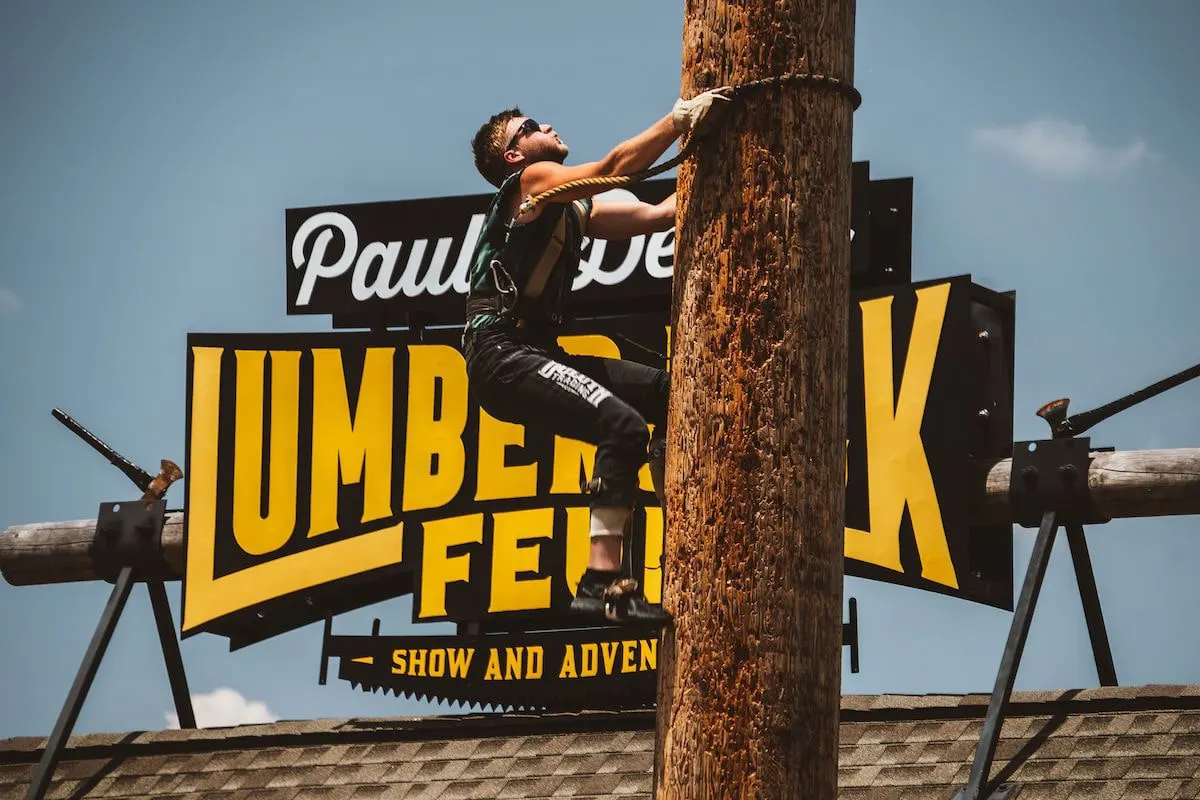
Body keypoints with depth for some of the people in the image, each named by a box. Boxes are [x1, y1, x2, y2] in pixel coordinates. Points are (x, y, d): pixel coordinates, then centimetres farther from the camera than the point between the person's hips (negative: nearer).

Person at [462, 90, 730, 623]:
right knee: (623, 426, -25)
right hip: (502, 355, -10)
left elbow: (655, 214, 18)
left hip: (536, 354, 10)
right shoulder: (532, 181, -1)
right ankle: (600, 584, -29)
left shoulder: (573, 210, 24)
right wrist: (679, 121, -14)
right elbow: (613, 168, -15)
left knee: (666, 394, 9)